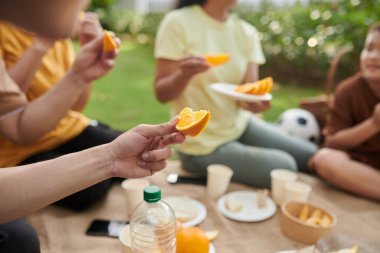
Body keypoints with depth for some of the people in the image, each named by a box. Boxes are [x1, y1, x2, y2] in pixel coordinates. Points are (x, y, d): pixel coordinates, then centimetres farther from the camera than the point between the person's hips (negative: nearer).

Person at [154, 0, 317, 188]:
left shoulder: (247, 32, 2)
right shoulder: (178, 22, -13)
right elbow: (161, 93, -14)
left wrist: (254, 100, -29)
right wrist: (184, 74, -34)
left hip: (240, 125, 6)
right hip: (203, 144, -6)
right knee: (285, 168, -16)